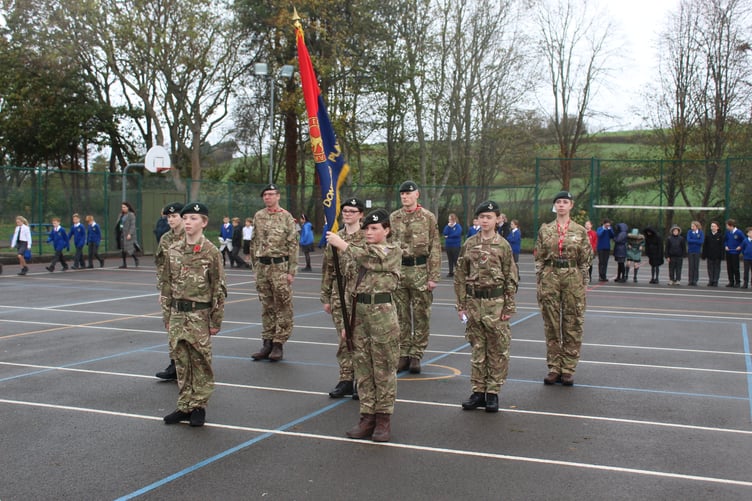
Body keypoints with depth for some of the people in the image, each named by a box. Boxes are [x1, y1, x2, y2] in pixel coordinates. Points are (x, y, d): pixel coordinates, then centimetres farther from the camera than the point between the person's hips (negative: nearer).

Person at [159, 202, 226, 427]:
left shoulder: (211, 251, -8)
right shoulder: (173, 250, 5)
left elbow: (219, 288, -6)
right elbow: (166, 283, 11)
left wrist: (216, 320, -7)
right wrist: (167, 315, 9)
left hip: (199, 314, -4)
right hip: (177, 314, 5)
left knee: (201, 362, 5)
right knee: (181, 362, 11)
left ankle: (198, 406, 15)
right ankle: (184, 406, 21)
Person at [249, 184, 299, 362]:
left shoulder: (286, 217, -4)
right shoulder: (258, 216, 9)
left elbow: (293, 245, -7)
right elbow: (254, 242, 15)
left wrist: (291, 271, -11)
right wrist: (255, 265, 11)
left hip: (280, 266, -4)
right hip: (262, 266, 5)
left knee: (282, 306, -1)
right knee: (266, 307, 10)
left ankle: (278, 344, 6)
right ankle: (267, 343, 17)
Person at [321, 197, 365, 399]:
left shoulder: (368, 238, -4)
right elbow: (327, 269, 11)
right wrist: (326, 297, 9)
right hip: (339, 295, 4)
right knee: (344, 340, 8)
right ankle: (346, 380, 16)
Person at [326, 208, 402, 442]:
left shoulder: (393, 251, -2)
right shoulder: (360, 251, 16)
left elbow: (371, 259, -22)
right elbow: (350, 287, 17)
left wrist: (342, 244, -19)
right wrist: (346, 320, 12)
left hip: (382, 313, -6)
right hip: (359, 311, 6)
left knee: (384, 368, 1)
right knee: (362, 366, 8)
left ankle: (383, 418, 10)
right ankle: (367, 417, 16)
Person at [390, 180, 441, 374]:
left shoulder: (428, 218, -2)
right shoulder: (393, 218, 8)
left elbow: (435, 248, -4)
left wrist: (433, 277, -9)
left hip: (420, 271, -3)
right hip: (398, 270, 3)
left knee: (421, 315, 3)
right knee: (401, 316, 8)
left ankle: (416, 355, 12)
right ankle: (403, 354, 17)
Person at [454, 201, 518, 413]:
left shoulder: (503, 245, -1)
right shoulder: (469, 244, 5)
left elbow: (511, 279, -1)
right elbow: (460, 276, 7)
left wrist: (509, 307, -5)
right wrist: (461, 305, 3)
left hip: (496, 302, -2)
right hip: (473, 301, 3)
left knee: (498, 350, 3)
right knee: (477, 349, 9)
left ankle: (493, 392, 12)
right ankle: (478, 391, 18)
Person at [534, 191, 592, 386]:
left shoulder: (580, 231, 3)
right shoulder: (545, 230, 6)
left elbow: (585, 260, 4)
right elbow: (539, 258, 7)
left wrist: (583, 283, -1)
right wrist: (539, 282, 1)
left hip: (573, 278, -1)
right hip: (550, 277, 1)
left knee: (573, 324, 2)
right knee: (551, 324, 4)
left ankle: (568, 368, 11)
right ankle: (554, 367, 14)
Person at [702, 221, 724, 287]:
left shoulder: (721, 235, -2)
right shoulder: (708, 235, 5)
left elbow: (722, 246, -4)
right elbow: (705, 246, 6)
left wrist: (721, 255, -9)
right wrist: (704, 255, 1)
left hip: (717, 255, -2)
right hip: (709, 255, 2)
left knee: (717, 268, 3)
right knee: (710, 268, 6)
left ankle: (715, 281, 7)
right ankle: (710, 281, 11)